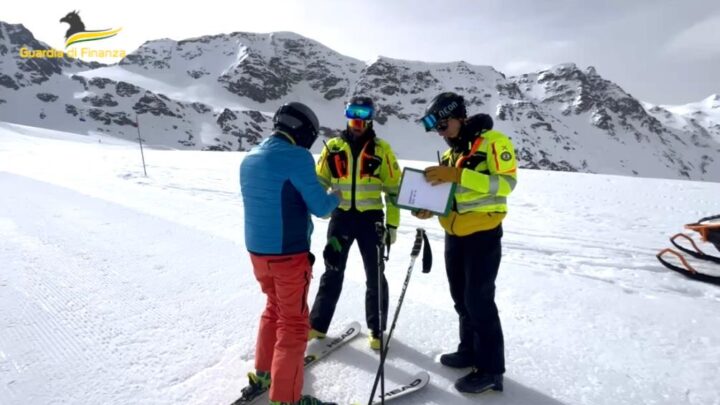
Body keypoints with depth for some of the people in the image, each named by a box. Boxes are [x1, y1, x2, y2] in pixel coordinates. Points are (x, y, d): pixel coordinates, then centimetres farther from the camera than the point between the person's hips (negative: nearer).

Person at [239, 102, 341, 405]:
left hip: (257, 250, 8)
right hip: (288, 254, -8)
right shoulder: (296, 157, -16)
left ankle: (263, 373, 39)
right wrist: (336, 197, 6)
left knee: (275, 308, 26)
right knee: (293, 322, 6)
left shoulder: (250, 159, 9)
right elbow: (320, 207, -14)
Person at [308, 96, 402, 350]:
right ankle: (317, 324, 25)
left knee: (375, 276, 9)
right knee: (333, 273, 12)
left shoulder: (381, 149, 0)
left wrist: (392, 224, -2)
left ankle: (377, 330, 25)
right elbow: (319, 182, 8)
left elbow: (393, 189, 1)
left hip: (371, 218, -1)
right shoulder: (333, 147, 5)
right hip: (340, 216, 1)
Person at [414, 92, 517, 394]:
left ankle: (490, 369, 12)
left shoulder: (493, 141, -10)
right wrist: (429, 209, 0)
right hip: (455, 234, 8)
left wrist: (458, 174, -29)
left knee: (479, 300, -3)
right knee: (462, 298, 16)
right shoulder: (452, 151, 14)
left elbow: (506, 182, -22)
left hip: (483, 234, -8)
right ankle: (470, 351, 33)